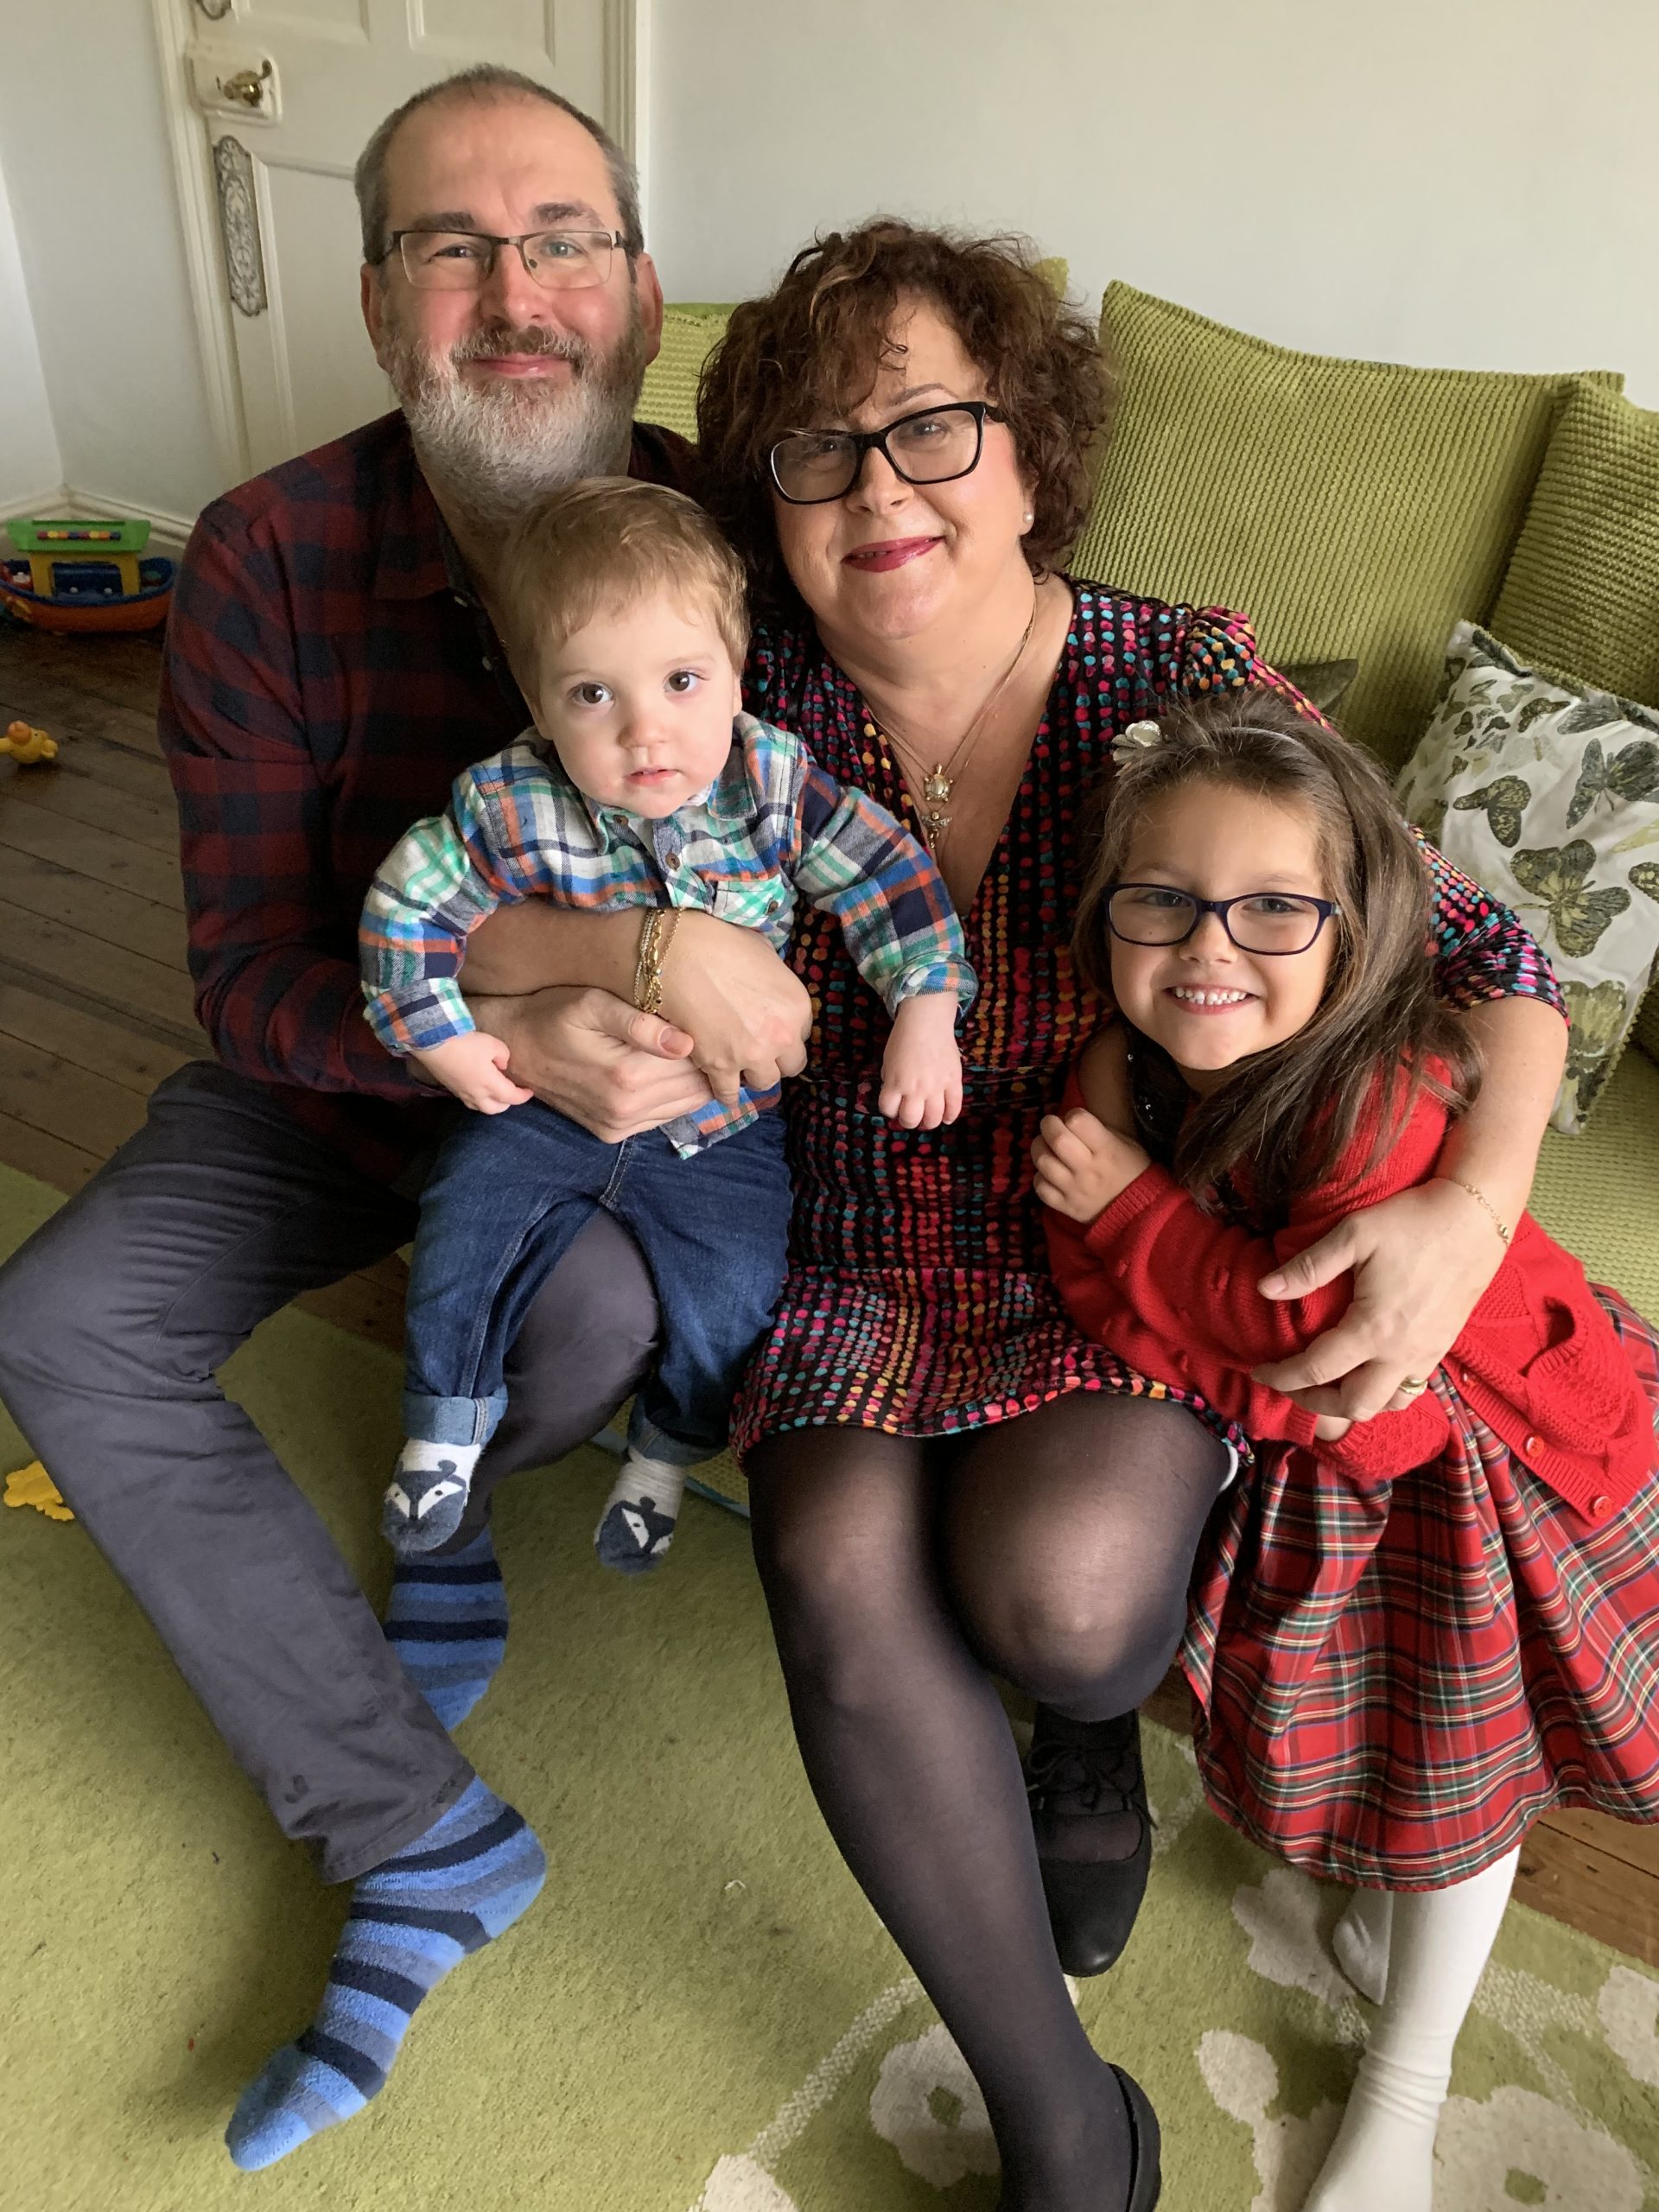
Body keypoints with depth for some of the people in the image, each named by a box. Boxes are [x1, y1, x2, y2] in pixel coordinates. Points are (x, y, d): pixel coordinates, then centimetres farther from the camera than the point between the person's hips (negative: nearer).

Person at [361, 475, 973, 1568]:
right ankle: (449, 1422, 17)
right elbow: (407, 904, -8)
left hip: (722, 1121, 0)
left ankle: (668, 1449, 22)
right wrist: (443, 1038, -12)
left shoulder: (776, 782, -17)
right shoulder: (513, 810, -19)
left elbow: (887, 879, -8)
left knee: (733, 1288, -10)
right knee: (469, 1217, -13)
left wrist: (926, 1014, -14)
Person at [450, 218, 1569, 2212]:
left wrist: (1471, 1206, -25)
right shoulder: (744, 704, -7)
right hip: (864, 1261, 2)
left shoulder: (1187, 691, -11)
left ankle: (1096, 1720, 16)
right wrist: (641, 945, -27)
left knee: (1057, 1589, -27)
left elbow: (1481, 955, -6)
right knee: (843, 1570, -25)